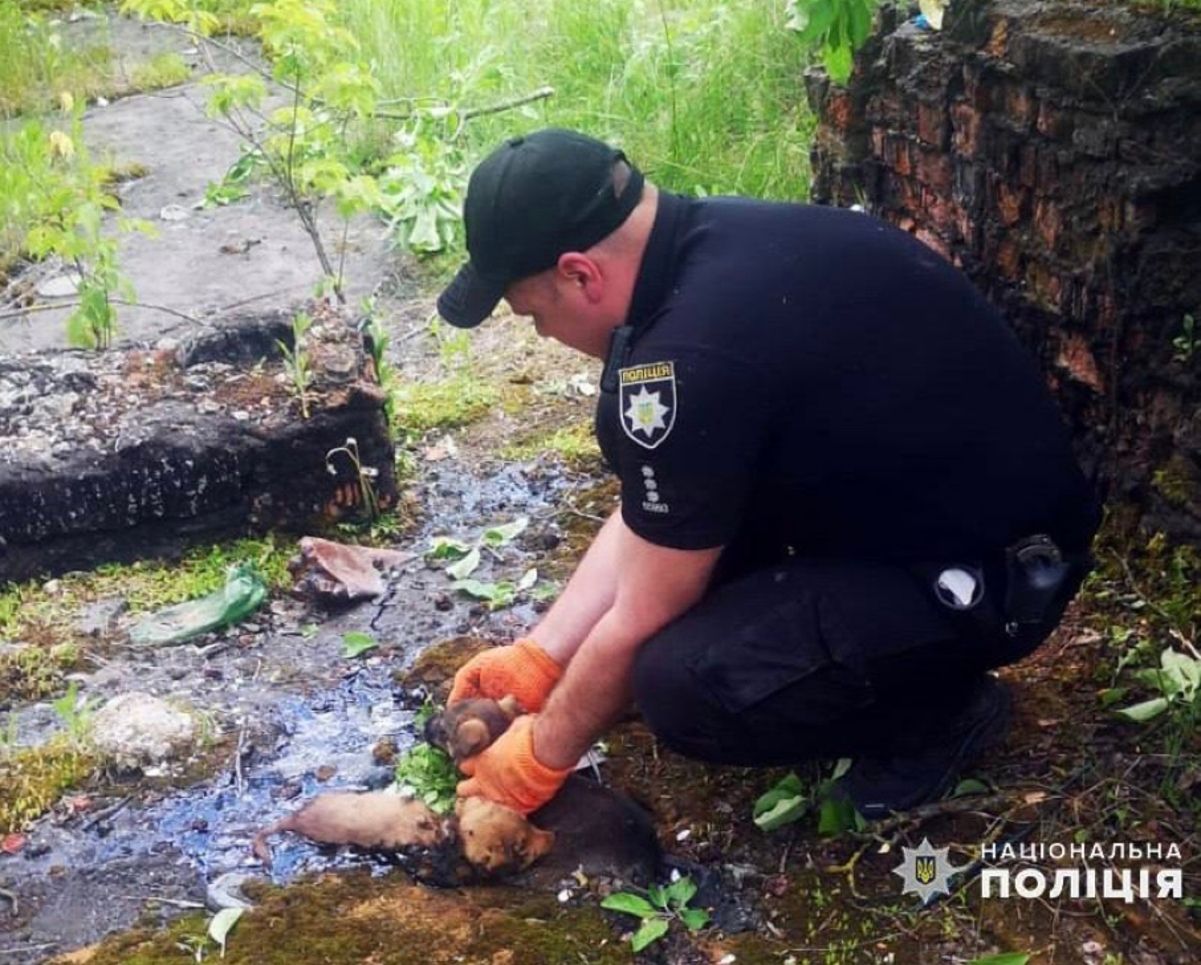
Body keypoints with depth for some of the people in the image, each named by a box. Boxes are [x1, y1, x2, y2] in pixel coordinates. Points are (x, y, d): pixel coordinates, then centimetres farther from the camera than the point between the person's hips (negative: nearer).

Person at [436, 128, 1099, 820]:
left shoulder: (693, 352, -29)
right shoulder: (715, 244, 0)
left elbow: (640, 621, -15)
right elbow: (643, 515, 8)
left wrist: (542, 756, 1)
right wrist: (536, 657, 10)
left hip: (995, 571, -9)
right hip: (920, 489, 9)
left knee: (684, 685, -23)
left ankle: (940, 710, 2)